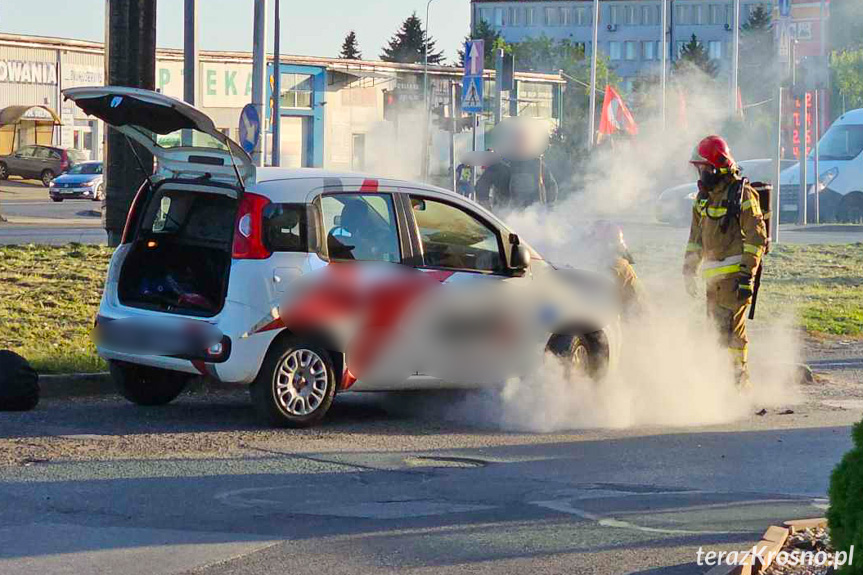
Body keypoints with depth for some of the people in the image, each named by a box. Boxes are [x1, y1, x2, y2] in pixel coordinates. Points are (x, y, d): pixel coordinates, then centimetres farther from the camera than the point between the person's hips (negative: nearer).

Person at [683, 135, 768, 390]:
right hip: (713, 274, 8)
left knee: (730, 326, -11)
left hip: (735, 272, -8)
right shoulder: (704, 196, 15)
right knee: (715, 326, 9)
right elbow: (696, 236, 23)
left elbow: (756, 237, -12)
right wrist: (689, 270, 18)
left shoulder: (742, 195, -9)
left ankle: (740, 377, -6)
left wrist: (747, 274, -18)